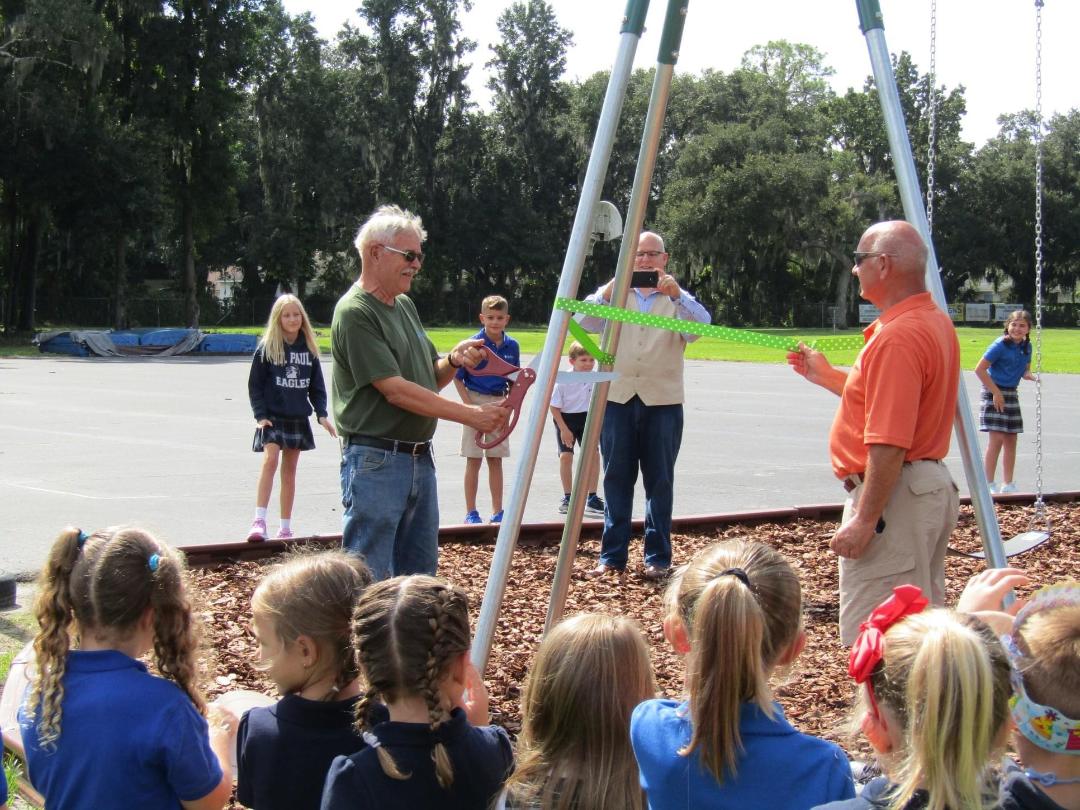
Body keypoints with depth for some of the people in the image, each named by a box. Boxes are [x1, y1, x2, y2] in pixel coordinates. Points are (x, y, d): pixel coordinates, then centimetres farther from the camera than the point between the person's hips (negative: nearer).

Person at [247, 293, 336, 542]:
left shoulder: (309, 349, 7)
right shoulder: (266, 348, -3)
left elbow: (316, 385, 11)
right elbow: (254, 384, -3)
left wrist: (321, 414, 1)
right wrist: (260, 415, -11)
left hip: (298, 419, 4)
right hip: (272, 417, -4)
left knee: (289, 470, 9)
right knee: (270, 459, -22)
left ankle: (286, 527, 14)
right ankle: (259, 521, -25)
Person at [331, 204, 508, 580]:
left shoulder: (405, 306, 15)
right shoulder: (355, 312, -13)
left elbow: (430, 380, 22)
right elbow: (395, 391, -18)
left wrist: (453, 362, -1)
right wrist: (472, 415, -17)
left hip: (419, 459, 9)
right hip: (376, 460, -9)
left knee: (420, 574, 13)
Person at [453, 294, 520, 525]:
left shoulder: (511, 346, 1)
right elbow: (457, 377, -7)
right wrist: (469, 404, -13)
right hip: (476, 401, -3)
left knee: (496, 460, 9)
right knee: (474, 460, 1)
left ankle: (497, 511, 14)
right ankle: (471, 512, 8)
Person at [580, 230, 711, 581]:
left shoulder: (677, 298, 11)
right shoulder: (614, 295, 12)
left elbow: (701, 326, -8)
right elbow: (585, 320, -6)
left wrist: (676, 294, -24)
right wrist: (609, 290, -23)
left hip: (662, 401, -1)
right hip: (617, 398, 1)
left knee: (660, 481, 1)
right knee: (616, 479, 3)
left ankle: (658, 558, 7)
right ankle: (612, 555, 8)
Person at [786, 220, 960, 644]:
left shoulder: (897, 338, -21)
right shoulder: (935, 321, 13)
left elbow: (890, 445, -26)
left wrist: (865, 520, -23)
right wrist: (826, 376, 25)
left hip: (895, 495, -11)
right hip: (931, 486, 11)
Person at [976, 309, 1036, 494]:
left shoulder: (1026, 346, 4)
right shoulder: (1000, 345, -16)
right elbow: (980, 369, -17)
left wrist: (1029, 375, -8)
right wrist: (996, 392, -16)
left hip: (1011, 394, 7)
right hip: (994, 393, -7)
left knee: (1011, 439, 8)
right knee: (997, 438, -12)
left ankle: (1008, 484, 16)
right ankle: (988, 484, -6)